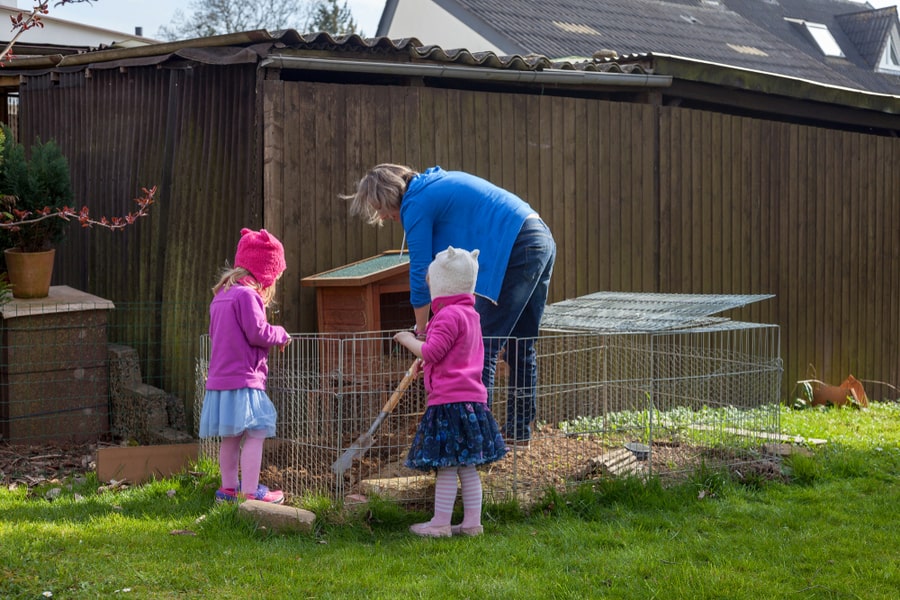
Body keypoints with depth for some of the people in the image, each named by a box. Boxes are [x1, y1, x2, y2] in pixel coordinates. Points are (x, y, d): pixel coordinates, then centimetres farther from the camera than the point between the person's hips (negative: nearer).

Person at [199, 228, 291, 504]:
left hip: (220, 378, 10)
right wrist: (280, 335, 0)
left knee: (231, 437, 17)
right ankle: (250, 493, -8)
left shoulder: (221, 295, 16)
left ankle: (228, 488, 25)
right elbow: (257, 333, -19)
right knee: (255, 434, -7)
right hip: (243, 380, -10)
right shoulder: (246, 294, -14)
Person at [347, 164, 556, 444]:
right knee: (521, 348, 16)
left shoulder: (416, 205, -8)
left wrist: (422, 334, 3)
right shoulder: (436, 184, 21)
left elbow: (420, 272, -6)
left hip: (517, 250, -10)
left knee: (482, 346, -7)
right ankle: (519, 431, 23)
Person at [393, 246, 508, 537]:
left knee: (446, 466, -4)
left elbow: (431, 352, -18)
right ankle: (472, 522, 12)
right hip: (471, 400, 10)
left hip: (449, 400, -10)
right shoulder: (469, 314, 18)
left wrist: (408, 339, -2)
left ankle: (440, 523, 0)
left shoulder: (449, 315, -13)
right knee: (467, 466, 10)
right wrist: (427, 364, 30)